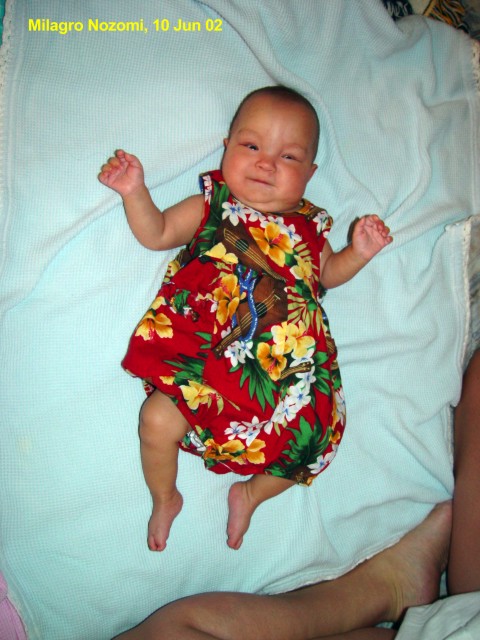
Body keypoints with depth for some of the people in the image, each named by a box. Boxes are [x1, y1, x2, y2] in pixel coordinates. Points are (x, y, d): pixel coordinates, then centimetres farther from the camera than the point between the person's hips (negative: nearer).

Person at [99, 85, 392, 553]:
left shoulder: (309, 225, 13)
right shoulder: (210, 206, 8)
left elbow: (325, 274, 27)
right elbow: (155, 234, 13)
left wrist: (358, 252, 9)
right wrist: (135, 192, -1)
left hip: (286, 366, 3)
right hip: (202, 354, -2)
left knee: (313, 438, -7)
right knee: (159, 419, -19)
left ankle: (249, 495, 23)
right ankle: (165, 499, 15)